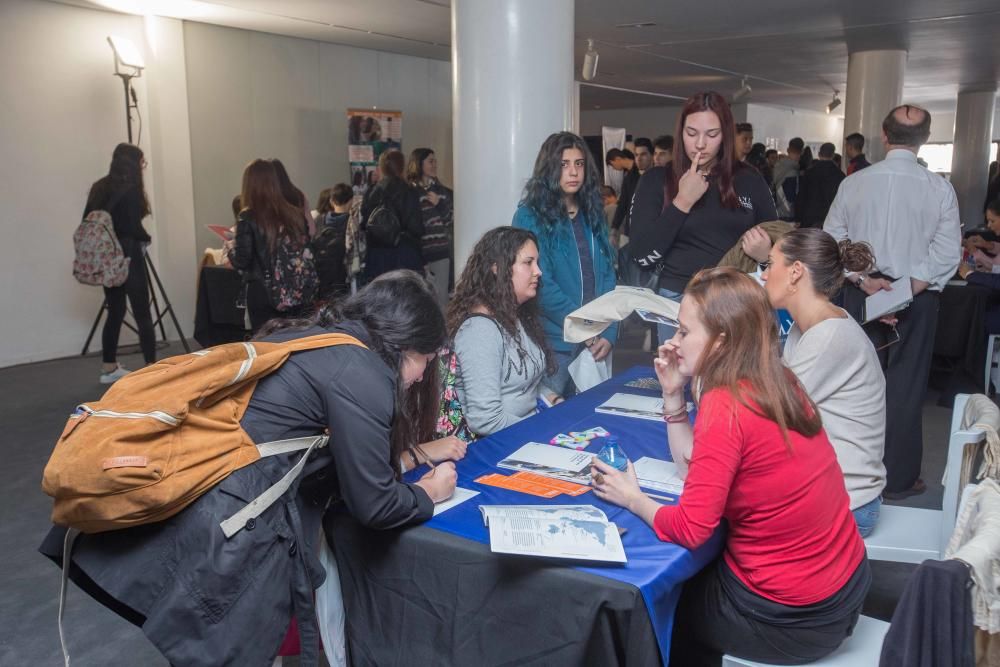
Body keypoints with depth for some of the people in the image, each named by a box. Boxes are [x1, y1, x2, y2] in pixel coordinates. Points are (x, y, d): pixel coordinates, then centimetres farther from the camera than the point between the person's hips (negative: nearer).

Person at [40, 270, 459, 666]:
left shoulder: (308, 337, 17)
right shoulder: (361, 372, -9)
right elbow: (371, 504, -4)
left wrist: (414, 452, 31)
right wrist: (428, 494, 15)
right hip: (221, 535, -9)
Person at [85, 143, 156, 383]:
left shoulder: (99, 187, 11)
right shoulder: (130, 190, -12)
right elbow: (133, 228, -17)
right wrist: (146, 239, 2)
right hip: (128, 257, -8)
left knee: (115, 311, 14)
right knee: (142, 313, -5)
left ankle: (109, 368, 18)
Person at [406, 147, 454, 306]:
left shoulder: (441, 191, 14)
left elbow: (449, 221, 13)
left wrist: (439, 204, -5)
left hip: (441, 252, 5)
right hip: (420, 253, -5)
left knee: (442, 299, 6)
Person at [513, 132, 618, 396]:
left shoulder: (593, 215, 10)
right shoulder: (530, 216, -7)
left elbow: (607, 276, 6)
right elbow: (541, 283, -13)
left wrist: (609, 332, -4)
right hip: (554, 342, -5)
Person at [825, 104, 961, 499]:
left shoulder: (854, 183, -4)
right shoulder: (940, 189, -8)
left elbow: (833, 240, -4)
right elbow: (946, 254, -11)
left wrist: (863, 281, -7)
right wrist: (907, 290, -10)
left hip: (860, 297, 2)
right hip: (917, 300, -1)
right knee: (905, 389, 7)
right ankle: (898, 479, 16)